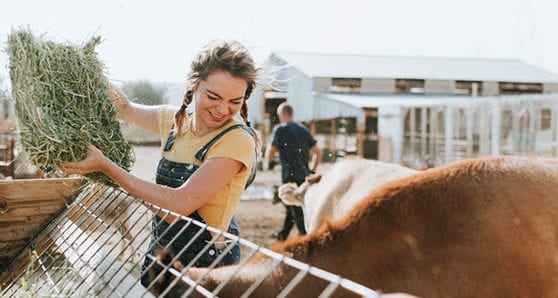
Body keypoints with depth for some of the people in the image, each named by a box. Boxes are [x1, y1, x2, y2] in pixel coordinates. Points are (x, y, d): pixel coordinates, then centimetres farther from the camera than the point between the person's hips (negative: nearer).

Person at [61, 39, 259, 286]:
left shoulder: (238, 140, -21)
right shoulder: (174, 119, -1)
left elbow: (180, 203, -27)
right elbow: (126, 108, 20)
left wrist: (105, 166, -24)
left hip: (207, 262, -6)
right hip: (161, 251, 6)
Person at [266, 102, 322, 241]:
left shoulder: (280, 129, -6)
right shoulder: (303, 130, 11)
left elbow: (270, 153, -7)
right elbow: (318, 152, 10)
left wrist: (270, 162, 14)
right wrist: (313, 169, 18)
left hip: (290, 177, -6)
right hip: (305, 176, 7)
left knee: (297, 212, -3)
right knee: (291, 207, 20)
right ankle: (282, 236, 33)